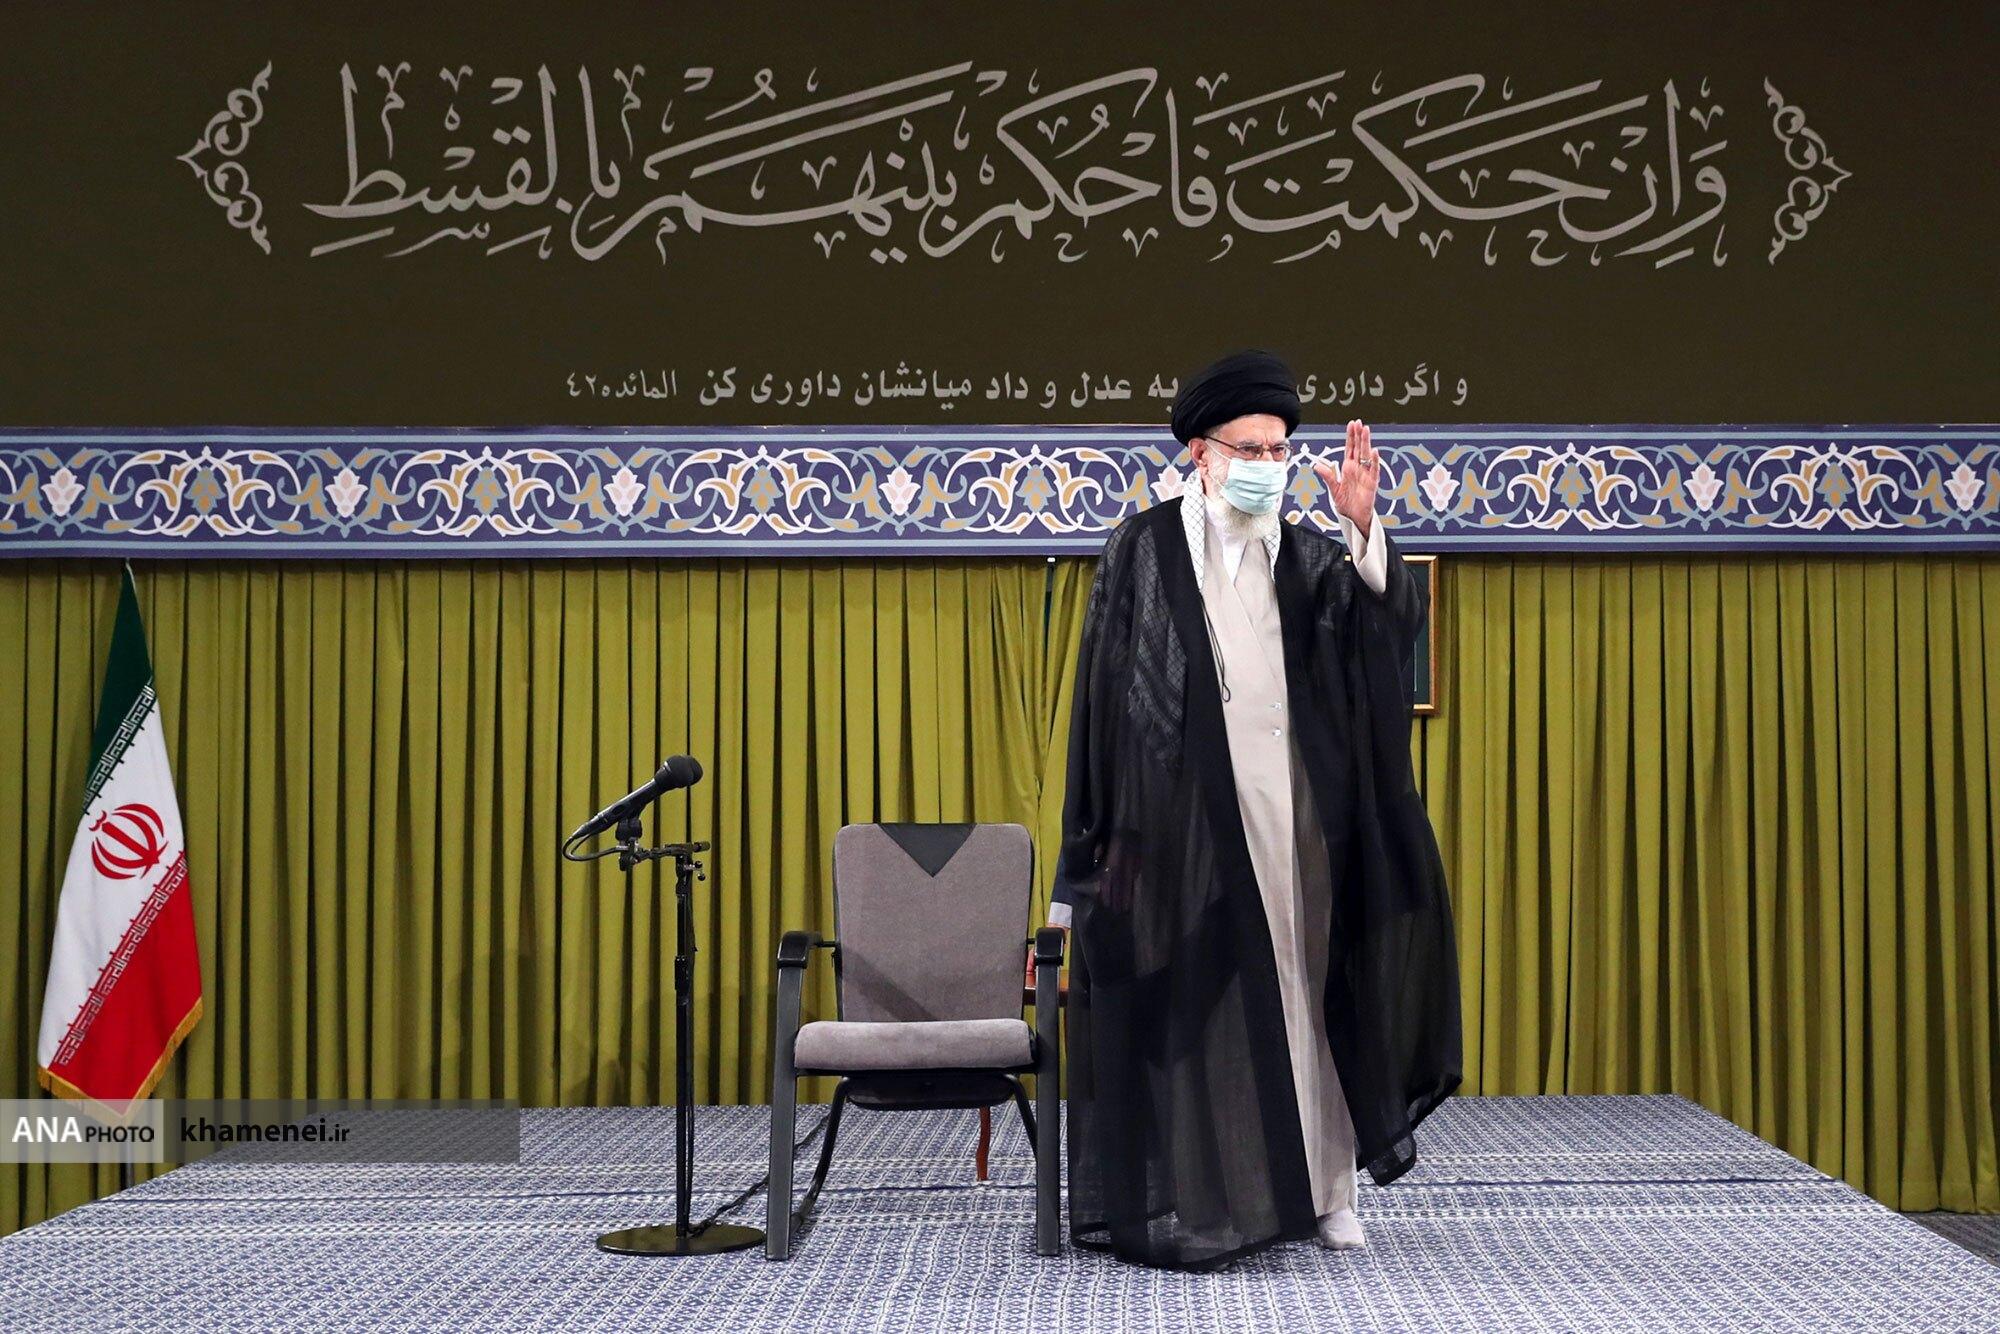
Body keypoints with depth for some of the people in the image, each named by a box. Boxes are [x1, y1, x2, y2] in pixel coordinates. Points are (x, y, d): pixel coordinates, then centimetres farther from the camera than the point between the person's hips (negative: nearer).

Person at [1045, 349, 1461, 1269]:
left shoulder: (1309, 558, 12)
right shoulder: (1145, 547, 2)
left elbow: (1397, 620, -4)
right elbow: (1108, 692, 0)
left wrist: (1363, 527, -20)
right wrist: (1105, 838, -5)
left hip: (1293, 814, 3)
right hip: (1186, 818, -3)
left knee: (1303, 990, 6)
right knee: (1196, 1001, -1)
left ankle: (1321, 1186, 16)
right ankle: (1187, 1199, 7)